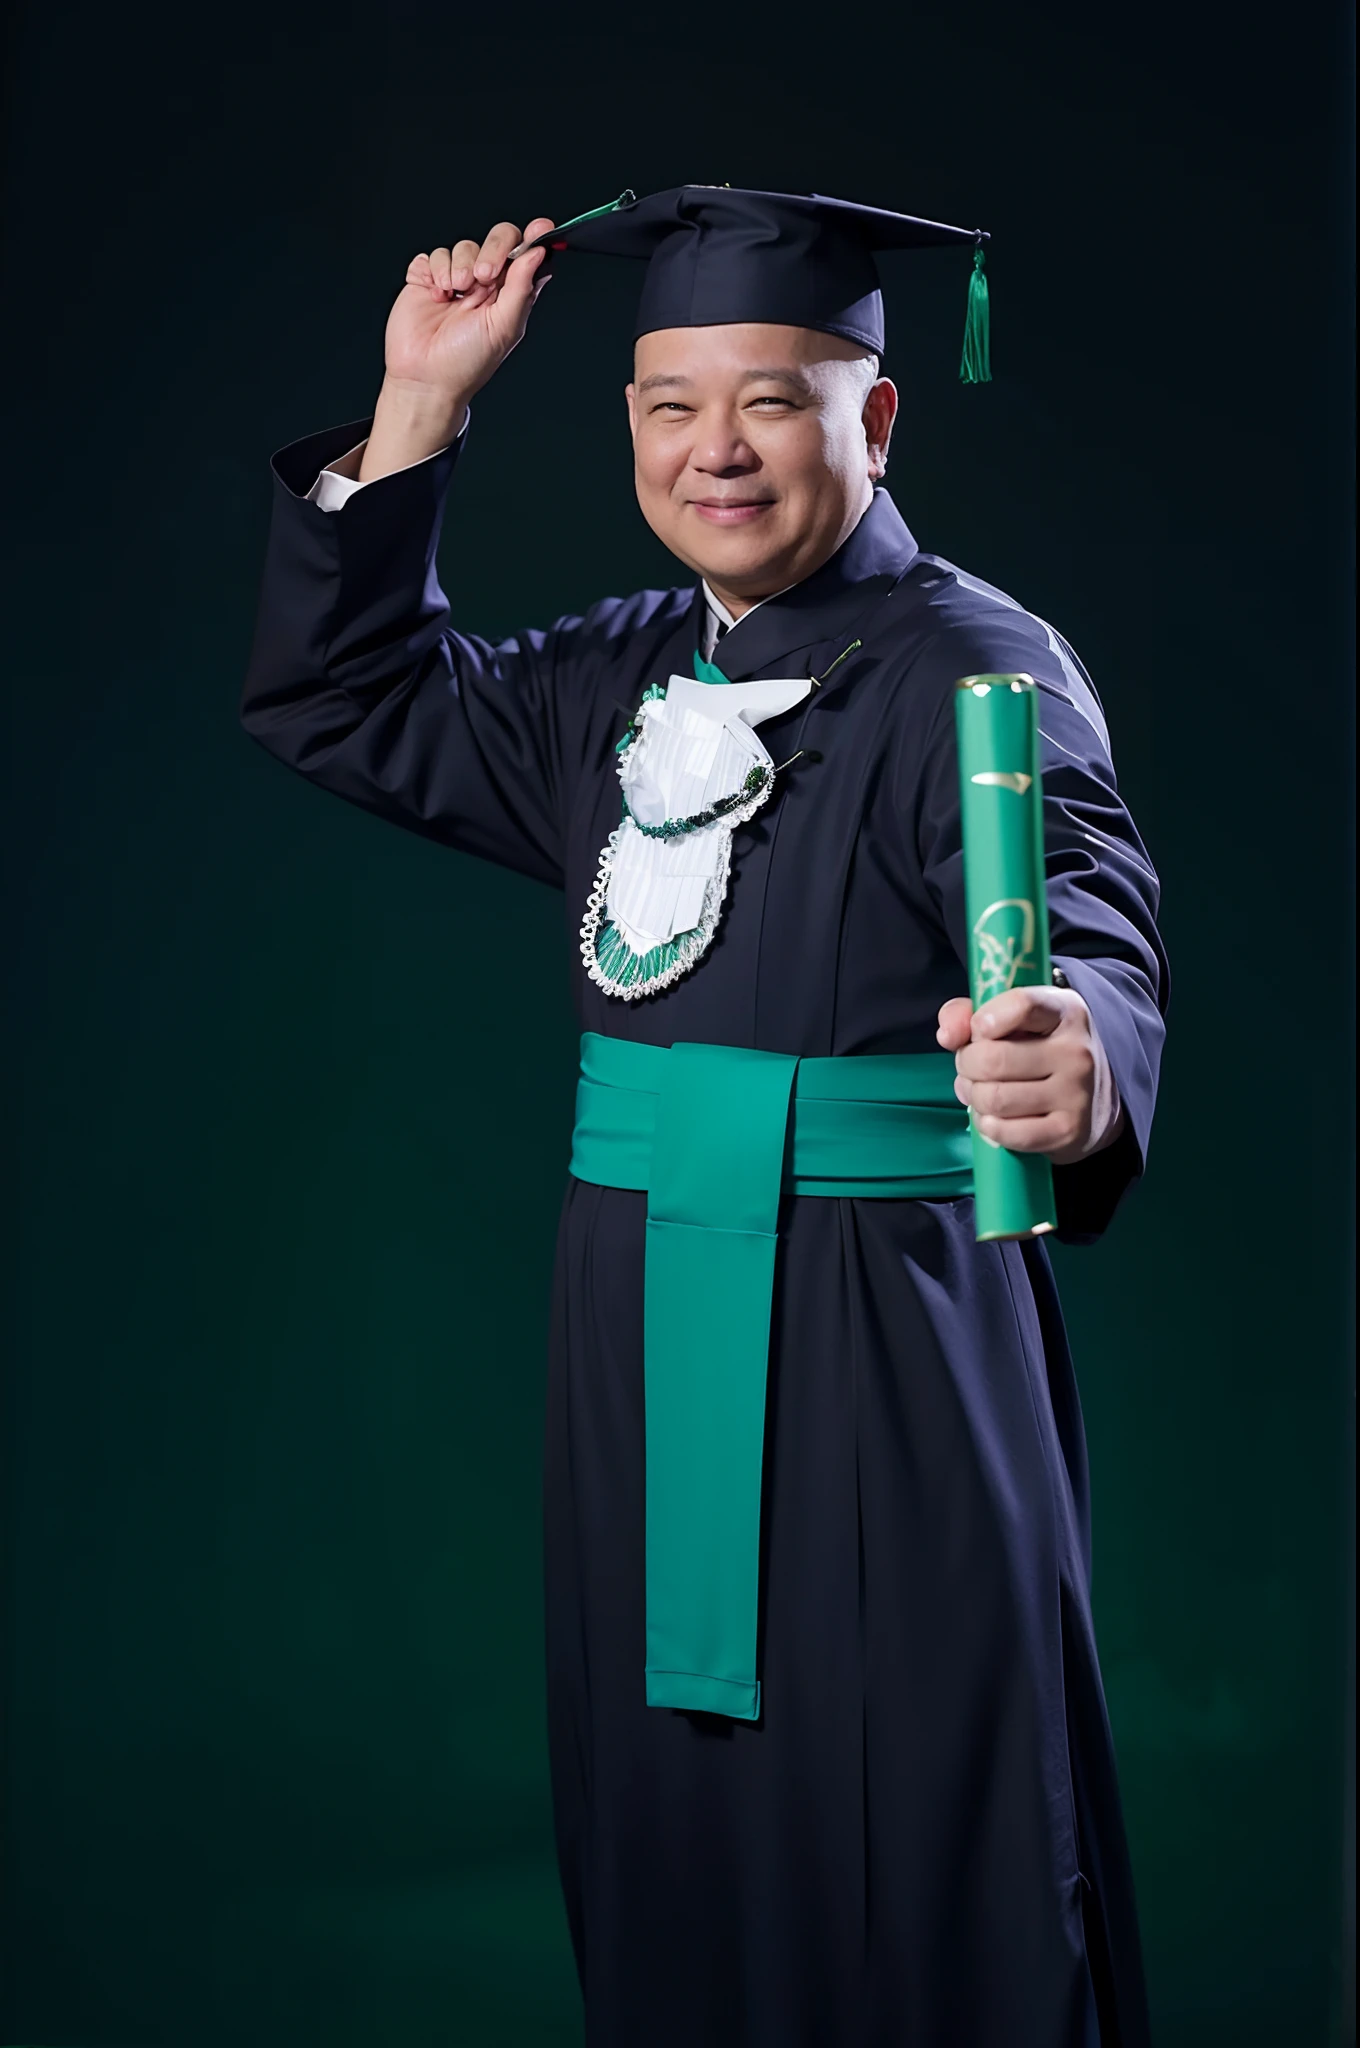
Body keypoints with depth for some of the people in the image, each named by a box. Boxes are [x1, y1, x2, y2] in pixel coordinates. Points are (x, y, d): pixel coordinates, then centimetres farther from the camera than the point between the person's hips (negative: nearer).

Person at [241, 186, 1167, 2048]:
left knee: (902, 1876, 1)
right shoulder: (627, 675, 11)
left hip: (883, 1339, -6)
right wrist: (422, 398, 8)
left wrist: (1074, 1065, -50)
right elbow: (344, 702, 18)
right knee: (670, 1825, 14)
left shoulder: (971, 671, -10)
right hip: (641, 1335, 7)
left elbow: (1083, 938, -25)